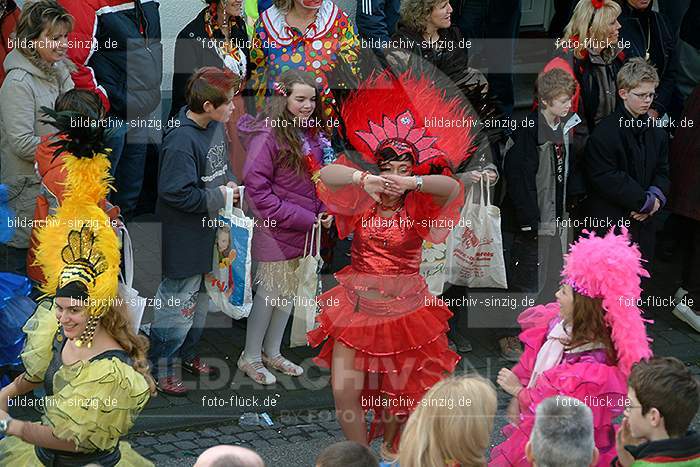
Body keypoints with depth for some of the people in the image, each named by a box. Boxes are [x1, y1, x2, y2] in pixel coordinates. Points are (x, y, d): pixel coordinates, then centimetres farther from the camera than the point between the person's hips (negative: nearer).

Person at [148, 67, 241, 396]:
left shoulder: (215, 126, 0)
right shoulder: (181, 142, -28)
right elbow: (175, 193, -29)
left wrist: (229, 182, 0)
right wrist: (217, 198, -20)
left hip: (209, 231, 9)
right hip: (184, 237, -9)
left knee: (201, 298, 23)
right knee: (178, 304, 1)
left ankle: (186, 354, 41)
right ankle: (160, 369, 16)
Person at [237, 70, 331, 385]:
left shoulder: (313, 134, 6)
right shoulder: (268, 135, -18)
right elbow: (256, 188, -19)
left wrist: (324, 212, 0)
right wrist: (300, 217, -18)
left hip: (305, 228, 7)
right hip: (276, 229, -7)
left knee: (290, 292, 16)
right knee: (270, 293, 2)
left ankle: (271, 352, 31)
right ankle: (250, 357, 18)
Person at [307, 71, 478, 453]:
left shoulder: (418, 207, -7)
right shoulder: (362, 202, -3)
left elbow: (453, 187, -26)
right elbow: (327, 174, -18)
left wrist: (412, 182, -44)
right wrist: (364, 179, -38)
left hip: (405, 310, -1)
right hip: (357, 307, 1)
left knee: (399, 393, 13)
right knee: (346, 393, -7)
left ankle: (390, 449, 40)